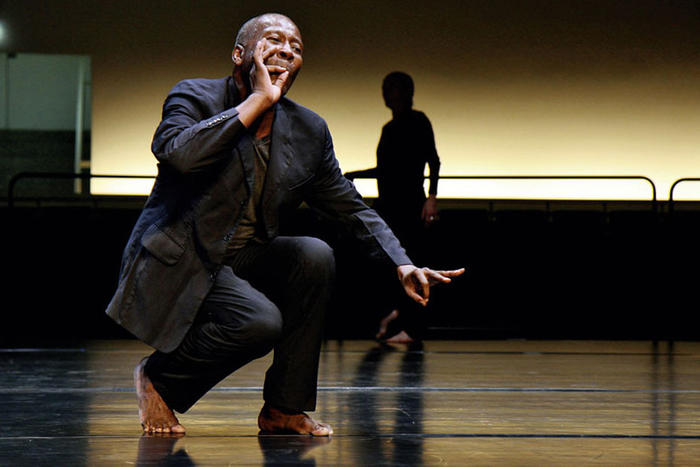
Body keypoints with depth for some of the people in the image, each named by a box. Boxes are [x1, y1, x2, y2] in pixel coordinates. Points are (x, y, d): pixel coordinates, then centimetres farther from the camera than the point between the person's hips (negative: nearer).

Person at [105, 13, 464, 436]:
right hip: (177, 266, -6)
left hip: (244, 263, 6)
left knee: (315, 255, -22)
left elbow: (351, 208, 13)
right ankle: (158, 379, -1)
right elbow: (176, 152, -31)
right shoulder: (194, 97, -9)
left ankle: (285, 408, -8)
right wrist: (257, 101, -25)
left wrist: (404, 266, -3)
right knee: (259, 322, -30)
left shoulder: (309, 131, 6)